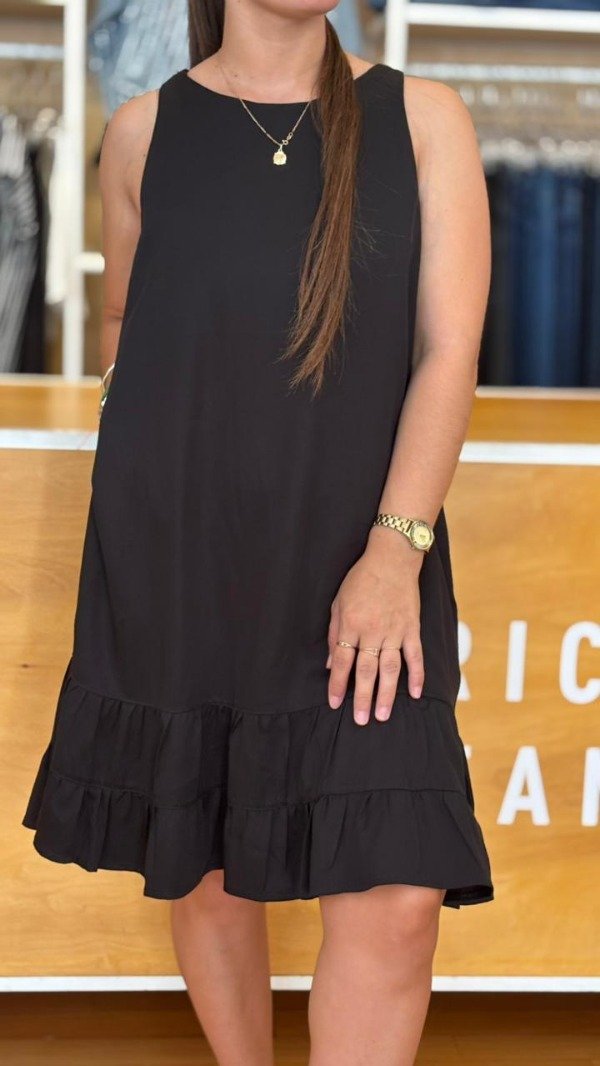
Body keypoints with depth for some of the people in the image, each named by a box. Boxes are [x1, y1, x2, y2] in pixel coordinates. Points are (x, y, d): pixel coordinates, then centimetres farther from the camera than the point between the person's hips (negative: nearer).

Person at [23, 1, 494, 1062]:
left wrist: (394, 548, -15)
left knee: (397, 893, -11)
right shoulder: (144, 130, 4)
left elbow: (449, 348, -6)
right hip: (173, 559, 1)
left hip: (354, 558, -1)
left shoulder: (423, 120, 1)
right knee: (202, 863, 11)